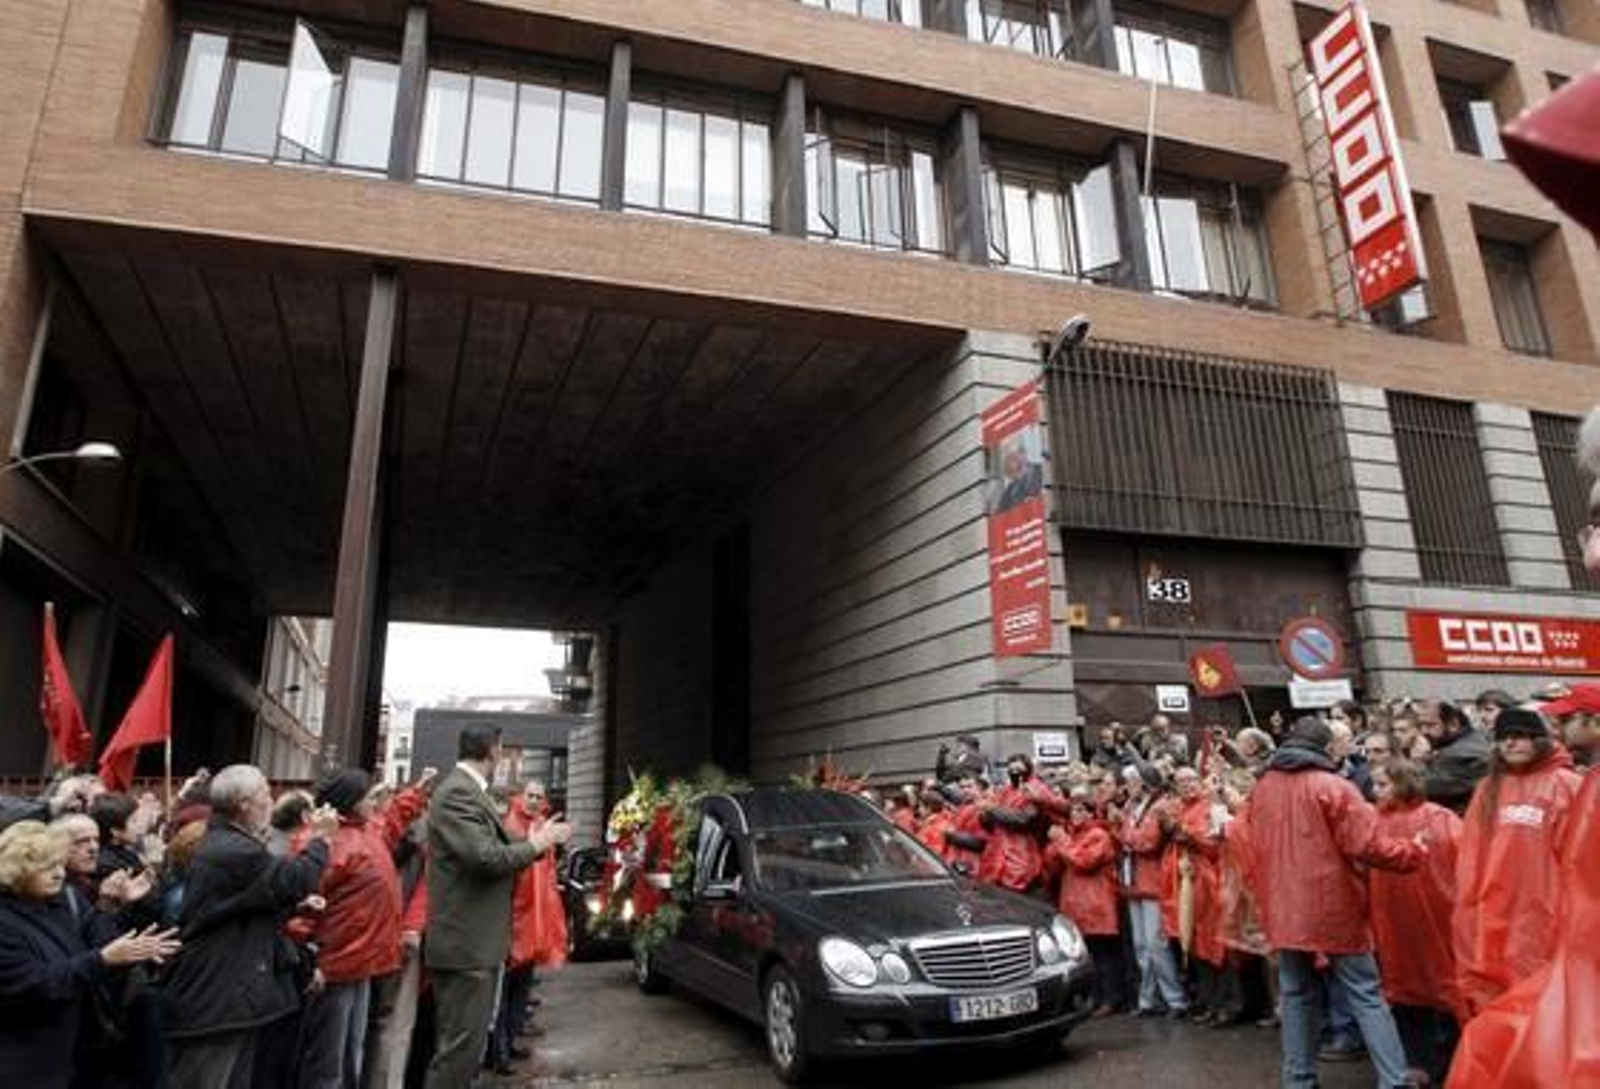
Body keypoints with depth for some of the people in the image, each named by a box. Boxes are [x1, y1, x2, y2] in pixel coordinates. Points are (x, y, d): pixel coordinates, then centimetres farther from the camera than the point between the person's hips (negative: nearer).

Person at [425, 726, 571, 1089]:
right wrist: (536, 844, -13)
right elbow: (486, 856, -27)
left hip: (476, 939, 10)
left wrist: (536, 842, 9)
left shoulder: (469, 790, 13)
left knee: (466, 1041, 20)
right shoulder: (457, 792, -19)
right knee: (461, 1044, -2)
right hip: (466, 942, -10)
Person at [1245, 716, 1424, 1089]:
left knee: (1297, 995, 15)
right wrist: (1412, 852, 3)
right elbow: (1366, 845, -14)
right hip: (1333, 909, -4)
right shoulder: (1333, 786, -11)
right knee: (1365, 997, 5)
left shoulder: (1262, 789, 6)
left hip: (1283, 912, 5)